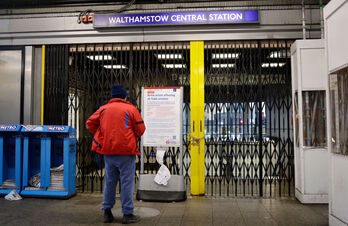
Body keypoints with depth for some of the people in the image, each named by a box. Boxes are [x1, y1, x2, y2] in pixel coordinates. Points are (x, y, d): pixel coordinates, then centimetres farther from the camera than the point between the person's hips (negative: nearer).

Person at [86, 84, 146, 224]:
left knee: (109, 182, 14)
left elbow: (90, 124, 7)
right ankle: (127, 214, 6)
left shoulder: (103, 109, 7)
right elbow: (140, 130, -4)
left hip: (108, 151, 4)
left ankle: (107, 212, 20)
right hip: (126, 151, -4)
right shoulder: (131, 109, -2)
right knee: (127, 182, 2)